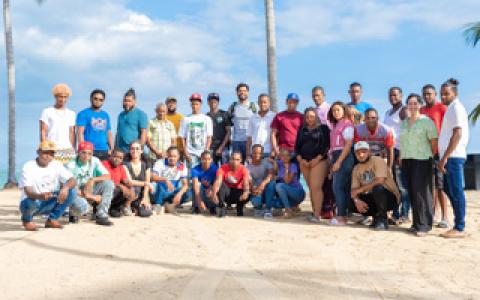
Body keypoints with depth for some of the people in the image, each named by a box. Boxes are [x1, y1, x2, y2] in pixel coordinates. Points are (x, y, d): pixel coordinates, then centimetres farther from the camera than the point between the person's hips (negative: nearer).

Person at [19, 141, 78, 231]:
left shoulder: (57, 165, -3)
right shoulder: (28, 167, -15)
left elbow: (72, 181, -12)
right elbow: (28, 192, -25)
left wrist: (65, 187, -36)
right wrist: (40, 196, -48)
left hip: (50, 203, 4)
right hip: (33, 201, -4)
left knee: (72, 191, -18)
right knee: (31, 203, -40)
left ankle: (52, 219, -2)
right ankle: (27, 219, -1)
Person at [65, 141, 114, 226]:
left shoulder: (95, 161, -4)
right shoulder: (71, 165, -16)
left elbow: (108, 176, -7)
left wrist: (93, 180, -26)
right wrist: (91, 197, -18)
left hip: (90, 191, 5)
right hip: (76, 193, -5)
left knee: (108, 183, -19)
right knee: (82, 206, -38)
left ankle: (101, 216, -17)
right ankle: (73, 213, 2)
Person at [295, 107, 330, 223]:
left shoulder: (323, 128, 3)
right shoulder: (302, 130, 16)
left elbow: (327, 145, -6)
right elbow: (297, 146, 13)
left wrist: (317, 159, -13)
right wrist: (301, 160, -2)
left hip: (319, 161, -5)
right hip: (304, 162, 5)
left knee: (316, 187, -14)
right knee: (311, 188, 6)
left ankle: (317, 214, -16)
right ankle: (314, 212, 9)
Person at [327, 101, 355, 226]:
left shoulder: (347, 124, -6)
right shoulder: (336, 126, 19)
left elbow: (348, 144, -14)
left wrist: (338, 162, -18)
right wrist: (333, 164, 10)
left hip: (343, 157, -9)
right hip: (336, 157, 9)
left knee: (338, 187, -11)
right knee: (342, 187, 9)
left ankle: (341, 217, -8)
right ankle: (341, 215, 13)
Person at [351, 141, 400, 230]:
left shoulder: (377, 160, -14)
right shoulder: (356, 169, 5)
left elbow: (380, 181, -27)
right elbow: (354, 189, -2)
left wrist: (360, 189, -24)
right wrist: (356, 200, -24)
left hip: (391, 197, -6)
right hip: (372, 198, 6)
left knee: (377, 188, -37)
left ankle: (382, 219, -17)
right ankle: (376, 216, 7)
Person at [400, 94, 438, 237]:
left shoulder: (426, 121, -3)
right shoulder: (404, 122, 16)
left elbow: (434, 142, -5)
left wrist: (430, 157, -3)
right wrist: (401, 158, 12)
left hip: (422, 160, -6)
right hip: (406, 160, 6)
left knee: (421, 192, -8)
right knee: (411, 192, 6)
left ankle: (423, 225, -4)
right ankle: (416, 222, 14)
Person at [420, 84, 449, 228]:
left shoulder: (442, 108, -3)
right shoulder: (421, 110, 15)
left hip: (439, 151, -6)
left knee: (440, 185, -5)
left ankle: (444, 217, -2)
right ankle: (433, 215, 14)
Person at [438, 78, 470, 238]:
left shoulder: (456, 107, -8)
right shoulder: (451, 108, 20)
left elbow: (457, 134, -17)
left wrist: (445, 157, -20)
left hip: (453, 156, -10)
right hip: (449, 157, 10)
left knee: (456, 192, -7)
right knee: (449, 190, 11)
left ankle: (459, 228, -4)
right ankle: (458, 225, 16)